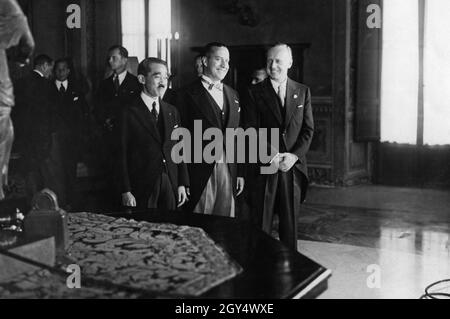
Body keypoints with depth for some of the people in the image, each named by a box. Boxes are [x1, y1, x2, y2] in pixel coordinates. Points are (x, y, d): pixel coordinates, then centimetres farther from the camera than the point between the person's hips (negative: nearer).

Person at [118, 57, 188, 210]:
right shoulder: (129, 113, -4)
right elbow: (122, 155, -6)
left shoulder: (172, 111, 11)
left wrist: (183, 184, 4)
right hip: (142, 188, -4)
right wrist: (126, 192, -11)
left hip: (172, 185, 4)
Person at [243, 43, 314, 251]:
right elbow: (251, 130, -3)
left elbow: (308, 129, 6)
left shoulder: (302, 92, 10)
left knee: (290, 224, 7)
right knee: (261, 223, 1)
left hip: (294, 166, 2)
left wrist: (294, 155, -9)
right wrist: (272, 156, -13)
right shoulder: (255, 93, 3)